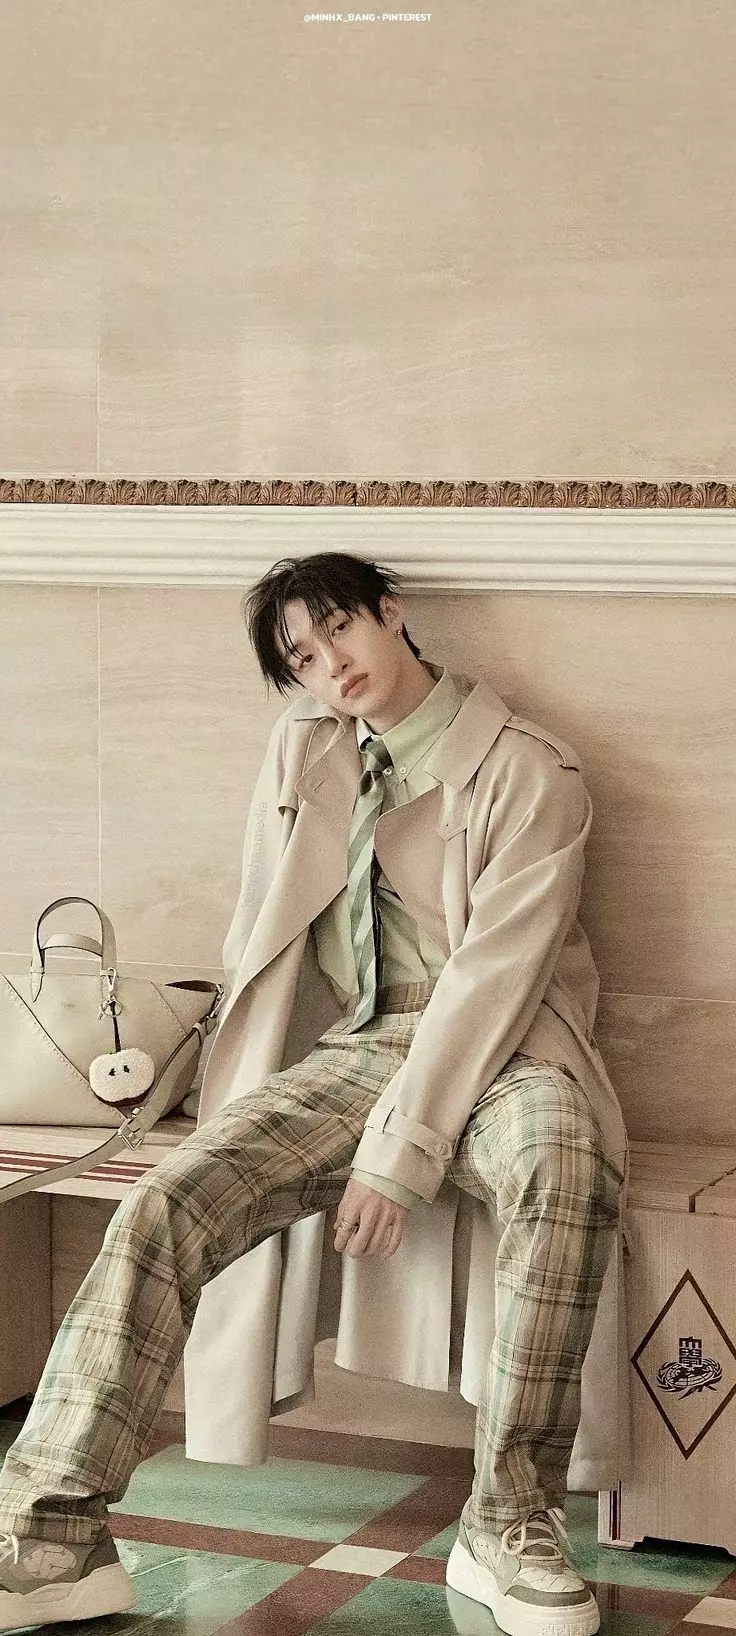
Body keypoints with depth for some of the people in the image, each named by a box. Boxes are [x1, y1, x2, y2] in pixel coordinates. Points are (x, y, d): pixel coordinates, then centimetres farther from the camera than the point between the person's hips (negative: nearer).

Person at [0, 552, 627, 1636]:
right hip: (361, 1049, 4)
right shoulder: (302, 753, 11)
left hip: (500, 1046, -4)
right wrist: (240, 1098, 3)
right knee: (165, 1202, -21)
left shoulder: (526, 771, -6)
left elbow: (491, 966, -15)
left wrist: (403, 1147, -22)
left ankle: (511, 1526, -29)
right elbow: (261, 934, 14)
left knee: (566, 1164, -40)